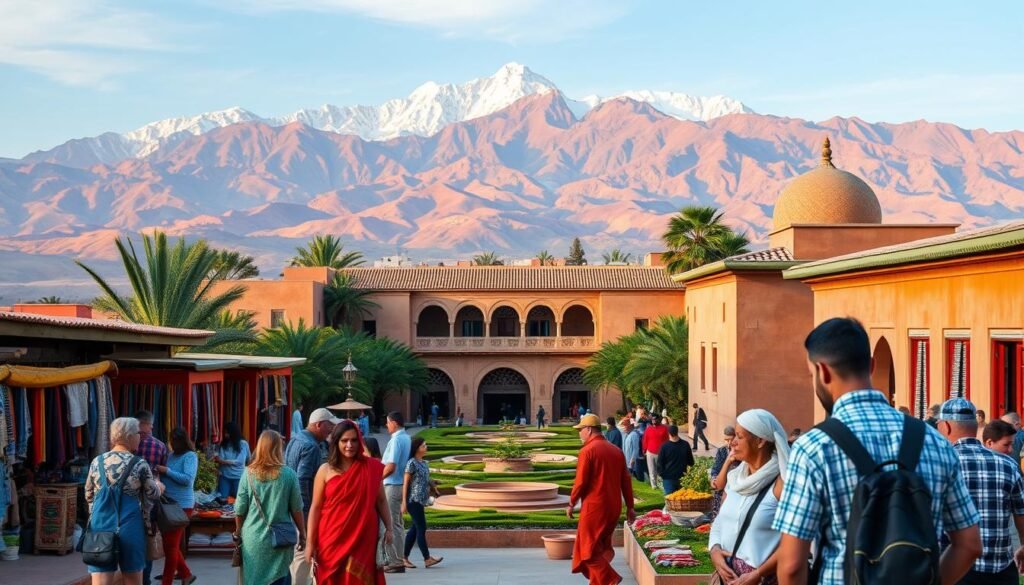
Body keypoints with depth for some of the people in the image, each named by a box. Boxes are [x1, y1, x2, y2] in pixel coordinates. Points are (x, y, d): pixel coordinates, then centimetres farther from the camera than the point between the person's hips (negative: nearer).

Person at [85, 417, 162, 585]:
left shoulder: (97, 462, 6)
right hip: (130, 527, -2)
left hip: (101, 527, 2)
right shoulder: (139, 464, -4)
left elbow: (89, 496, 16)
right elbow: (152, 495, 7)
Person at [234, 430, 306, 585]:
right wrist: (302, 534, 11)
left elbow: (240, 509, 1)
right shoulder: (288, 474, -6)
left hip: (253, 539, 1)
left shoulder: (249, 473, -3)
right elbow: (296, 508, -2)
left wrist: (238, 532, 18)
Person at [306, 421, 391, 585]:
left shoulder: (371, 468, 4)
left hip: (362, 540, 0)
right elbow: (315, 508, 3)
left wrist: (388, 528, 2)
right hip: (332, 540, 0)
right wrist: (310, 543, 0)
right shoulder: (326, 471, 2)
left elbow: (381, 501, 12)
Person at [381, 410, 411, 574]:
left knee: (392, 524, -5)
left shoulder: (396, 440, -18)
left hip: (392, 485, -9)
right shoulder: (406, 438, 11)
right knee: (398, 523, 15)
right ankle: (397, 558, 21)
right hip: (401, 484, 9)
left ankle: (396, 562, -3)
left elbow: (391, 467, -22)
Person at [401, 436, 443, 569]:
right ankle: (427, 559, -5)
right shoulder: (411, 463, -10)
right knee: (421, 528, -7)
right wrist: (404, 502, -14)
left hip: (421, 501, 8)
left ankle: (405, 558, 15)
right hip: (413, 500, -8)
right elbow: (405, 483, -11)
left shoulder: (425, 463, 14)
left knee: (415, 529, 9)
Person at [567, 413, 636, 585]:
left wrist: (572, 504, -1)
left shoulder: (588, 450, -10)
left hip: (594, 508, -7)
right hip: (614, 508, 8)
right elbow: (626, 481, 11)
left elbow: (580, 482, -13)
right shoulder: (615, 450, 11)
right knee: (602, 547, 17)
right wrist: (629, 507, 15)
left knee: (588, 550, -2)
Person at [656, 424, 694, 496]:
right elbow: (691, 462, 7)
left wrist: (661, 473, 8)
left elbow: (659, 463, -7)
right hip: (682, 477, 3)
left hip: (668, 477, -3)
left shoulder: (664, 446, -13)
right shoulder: (685, 445, -3)